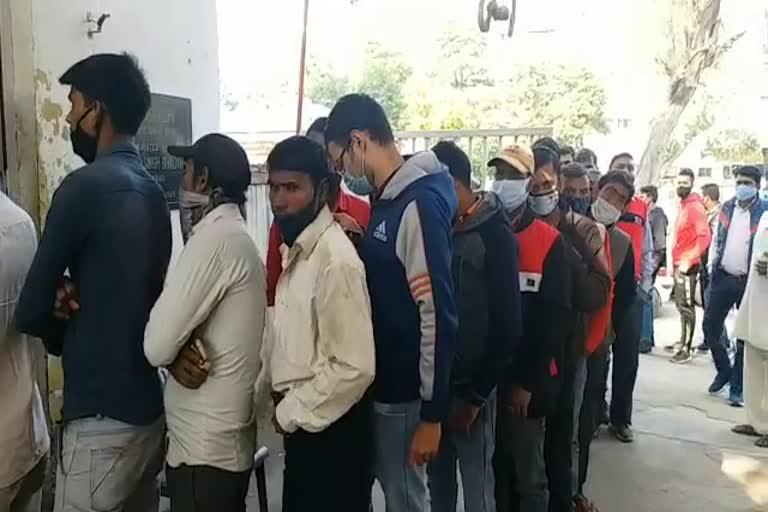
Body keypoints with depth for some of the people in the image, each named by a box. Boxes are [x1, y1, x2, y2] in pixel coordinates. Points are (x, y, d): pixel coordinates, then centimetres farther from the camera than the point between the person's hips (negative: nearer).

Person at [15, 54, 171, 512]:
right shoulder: (151, 190, 8)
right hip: (150, 405, 8)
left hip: (102, 416, -8)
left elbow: (30, 311, -13)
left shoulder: (86, 185, -17)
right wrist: (74, 298, -4)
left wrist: (63, 332, 8)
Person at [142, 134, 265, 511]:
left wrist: (176, 353, 0)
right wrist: (178, 356, -10)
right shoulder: (236, 236, 11)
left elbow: (156, 345, -22)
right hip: (226, 440, 9)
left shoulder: (215, 237, -19)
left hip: (205, 449, -9)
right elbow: (186, 325, 11)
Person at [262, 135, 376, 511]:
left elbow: (354, 368, -25)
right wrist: (286, 405, 5)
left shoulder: (335, 260, -21)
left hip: (329, 430, -8)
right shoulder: (295, 250, 7)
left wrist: (290, 411, -14)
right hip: (303, 423, 9)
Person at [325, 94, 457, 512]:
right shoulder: (385, 200, 8)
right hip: (379, 381, 8)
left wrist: (432, 413, -20)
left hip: (404, 388, -8)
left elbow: (438, 314, -22)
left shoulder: (420, 203, -20)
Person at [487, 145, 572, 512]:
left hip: (528, 380, -3)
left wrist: (528, 381, -11)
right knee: (494, 466, 15)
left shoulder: (549, 241, -6)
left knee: (528, 472, 9)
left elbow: (555, 317, -8)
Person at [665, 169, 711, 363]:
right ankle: (683, 341, 25)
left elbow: (704, 237, -20)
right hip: (679, 264, 9)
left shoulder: (695, 207, -12)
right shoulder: (683, 206, 16)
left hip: (688, 265, -9)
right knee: (681, 304, 15)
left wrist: (688, 261, -22)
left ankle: (686, 349, -4)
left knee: (686, 306, -7)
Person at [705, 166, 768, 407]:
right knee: (710, 328, 4)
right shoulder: (727, 207, 9)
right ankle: (724, 371, 29)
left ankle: (737, 388, 15)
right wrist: (712, 265, 9)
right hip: (723, 278, 4)